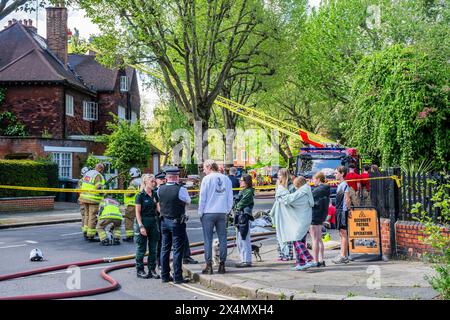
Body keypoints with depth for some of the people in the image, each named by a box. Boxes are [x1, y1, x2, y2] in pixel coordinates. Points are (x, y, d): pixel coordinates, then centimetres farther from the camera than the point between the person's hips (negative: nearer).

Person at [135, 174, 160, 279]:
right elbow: (138, 212, -9)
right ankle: (139, 270, 10)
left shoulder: (155, 194, 8)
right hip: (143, 222, -6)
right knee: (142, 248, 2)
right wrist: (141, 226, -15)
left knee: (153, 248, 8)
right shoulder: (140, 195, -8)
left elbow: (158, 208, 7)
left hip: (154, 222, 6)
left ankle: (152, 269, 15)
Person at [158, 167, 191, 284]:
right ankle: (177, 277, 0)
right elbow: (188, 201, 1)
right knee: (177, 250, -1)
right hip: (177, 222, -5)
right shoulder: (180, 190, -17)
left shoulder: (160, 190, -2)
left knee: (165, 249, 12)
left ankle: (164, 275, 18)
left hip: (164, 221, 5)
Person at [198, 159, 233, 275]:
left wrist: (200, 213, 4)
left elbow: (202, 197, -4)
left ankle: (209, 266, -1)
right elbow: (230, 198, 8)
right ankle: (222, 265, 9)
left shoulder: (207, 179, -5)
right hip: (222, 213, 4)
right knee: (222, 239, 7)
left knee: (208, 240, 1)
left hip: (208, 213, -3)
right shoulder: (226, 179, 7)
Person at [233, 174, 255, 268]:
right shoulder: (243, 191, 19)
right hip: (240, 217, 10)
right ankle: (244, 260, 20)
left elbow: (241, 204, -12)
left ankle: (247, 261, -5)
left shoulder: (249, 192, -11)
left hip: (244, 217, -10)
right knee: (240, 240, 13)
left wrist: (237, 205, 6)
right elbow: (238, 204, 16)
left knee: (244, 239, -8)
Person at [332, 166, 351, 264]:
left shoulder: (344, 184, -12)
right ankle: (344, 255, 17)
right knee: (341, 233, 12)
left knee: (343, 233, -7)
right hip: (339, 211, 10)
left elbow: (347, 200, -15)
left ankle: (343, 256, -6)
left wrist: (347, 210, -14)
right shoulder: (339, 185, 16)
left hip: (343, 211, -10)